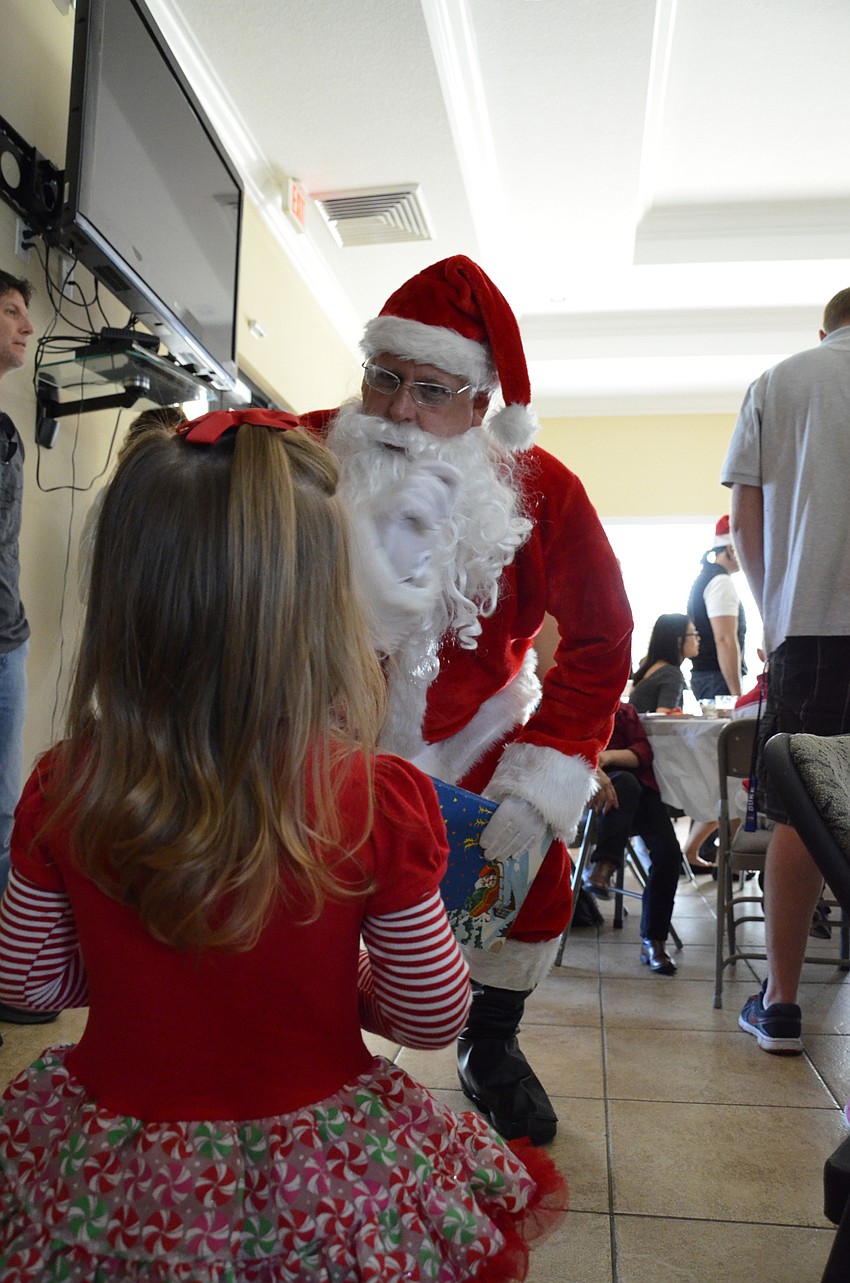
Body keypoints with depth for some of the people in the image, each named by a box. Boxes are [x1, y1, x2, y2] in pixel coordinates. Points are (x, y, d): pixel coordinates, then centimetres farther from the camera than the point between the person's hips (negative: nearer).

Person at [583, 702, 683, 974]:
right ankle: (605, 866, -47)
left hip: (640, 791, 4)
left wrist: (609, 755, -16)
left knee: (668, 851, -20)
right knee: (625, 781, -38)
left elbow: (644, 752, 5)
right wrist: (590, 768, -31)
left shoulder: (625, 712, 20)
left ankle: (653, 941, -12)